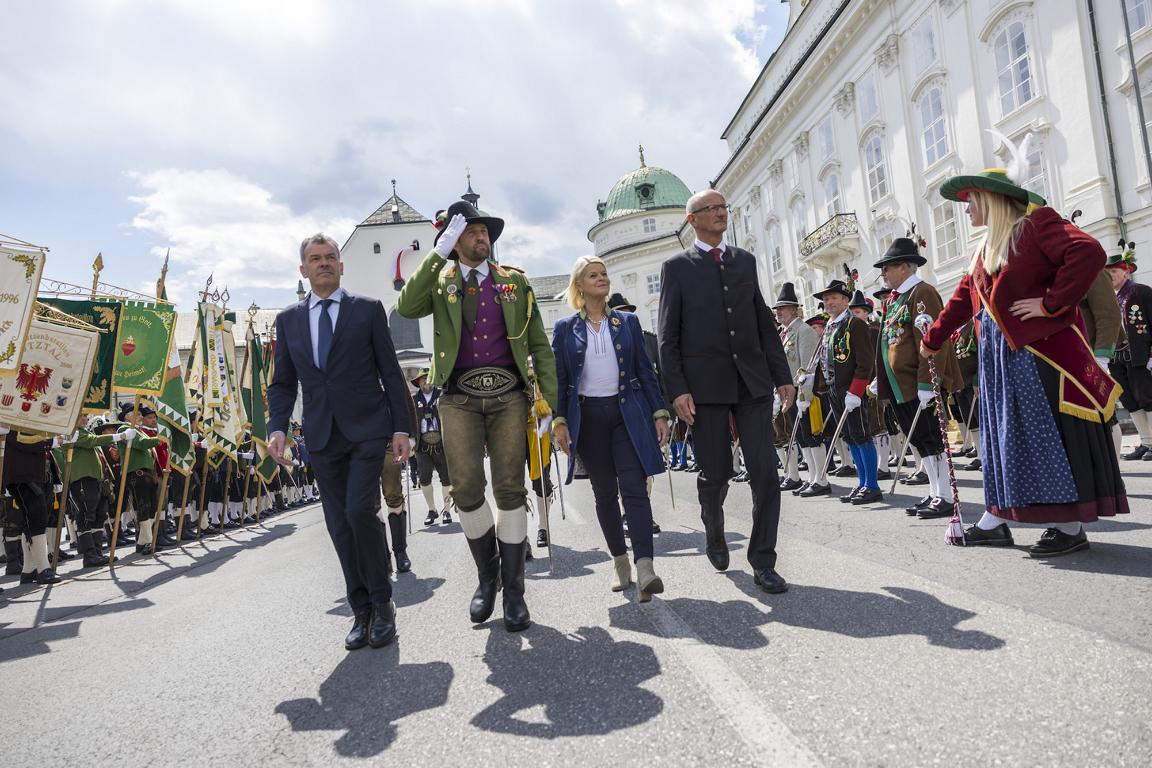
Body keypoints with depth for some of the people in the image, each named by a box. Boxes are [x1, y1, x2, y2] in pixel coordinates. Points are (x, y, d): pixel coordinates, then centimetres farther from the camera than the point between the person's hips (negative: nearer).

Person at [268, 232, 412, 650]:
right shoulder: (288, 319, 12)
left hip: (367, 429, -3)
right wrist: (277, 427, -3)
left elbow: (391, 373, 2)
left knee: (360, 511, -16)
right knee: (339, 526, 5)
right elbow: (283, 382, 13)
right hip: (322, 437, 4)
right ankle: (362, 611, 17)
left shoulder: (368, 309, 3)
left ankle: (382, 603, 4)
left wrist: (401, 427, -4)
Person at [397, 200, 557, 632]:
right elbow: (407, 308, -9)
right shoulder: (440, 283, 13)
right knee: (466, 489, -6)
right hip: (460, 398, 0)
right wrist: (438, 253, -8)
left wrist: (548, 398, 1)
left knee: (510, 490, -1)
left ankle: (513, 590, 11)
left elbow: (539, 344, 10)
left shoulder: (514, 281, 14)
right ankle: (487, 575, 19)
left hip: (508, 395, 0)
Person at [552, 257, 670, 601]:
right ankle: (620, 561, 20)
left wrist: (659, 413, 0)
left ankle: (644, 568, -17)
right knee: (604, 492, 7)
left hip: (628, 413, 0)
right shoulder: (565, 328, 6)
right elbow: (559, 378, 5)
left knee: (634, 489, -12)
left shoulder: (628, 322, 9)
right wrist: (559, 421, -5)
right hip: (588, 417, 1)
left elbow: (645, 370, 7)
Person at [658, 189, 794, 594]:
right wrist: (677, 390, -10)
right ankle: (714, 534, 33)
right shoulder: (677, 267, 5)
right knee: (715, 473, 3)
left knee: (765, 470, -2)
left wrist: (783, 375, 9)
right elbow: (668, 335, -1)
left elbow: (764, 322, 15)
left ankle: (763, 562, 9)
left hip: (753, 381, 3)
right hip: (705, 385, -3)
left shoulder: (745, 260, 16)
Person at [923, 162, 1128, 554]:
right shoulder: (986, 248, 18)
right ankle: (995, 521, 16)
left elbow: (1089, 252, -21)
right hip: (1001, 357, 8)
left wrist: (1051, 303, -20)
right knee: (1004, 434, 9)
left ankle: (1071, 526, 6)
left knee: (1051, 434, -4)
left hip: (1042, 350, -8)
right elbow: (962, 299, 23)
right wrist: (932, 339, 25)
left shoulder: (1036, 223, -7)